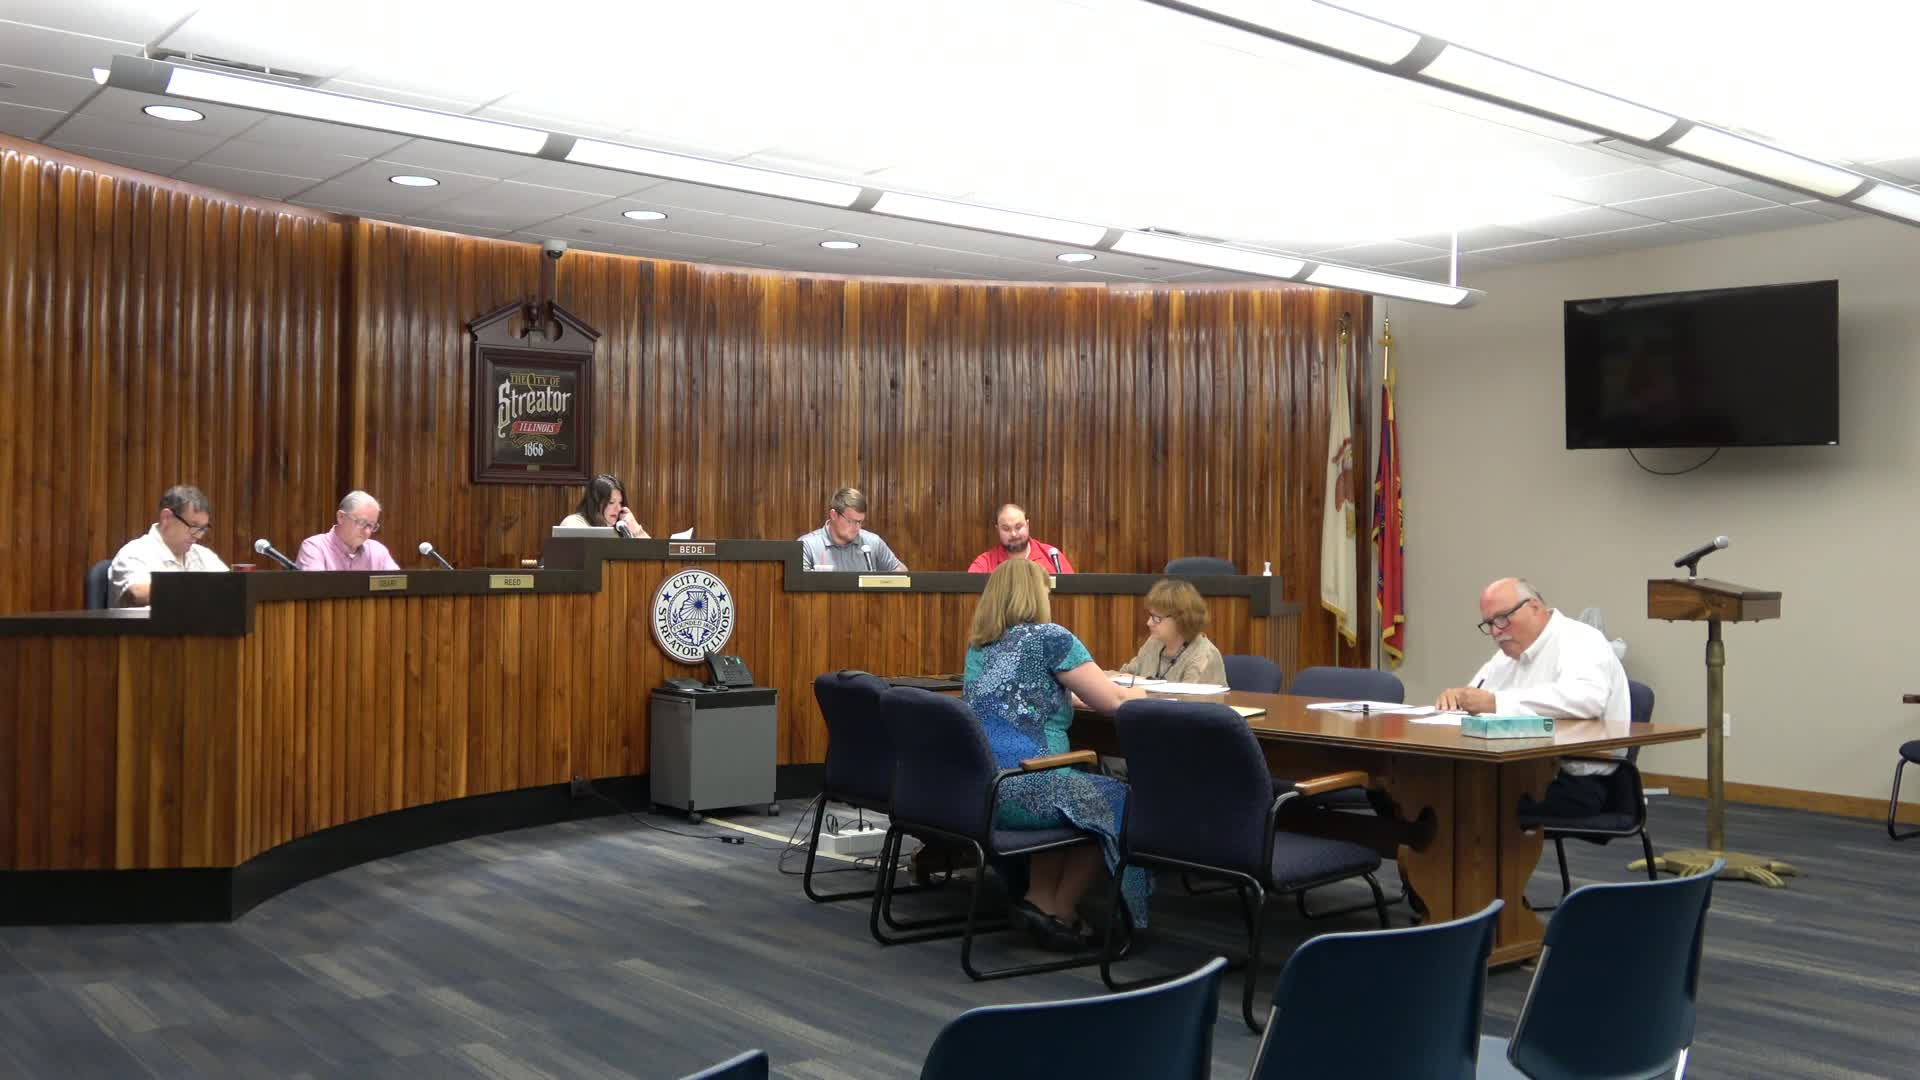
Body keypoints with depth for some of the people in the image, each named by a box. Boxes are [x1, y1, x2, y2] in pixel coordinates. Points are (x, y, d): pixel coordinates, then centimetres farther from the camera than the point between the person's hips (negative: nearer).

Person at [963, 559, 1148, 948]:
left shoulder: (977, 646, 18)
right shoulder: (1048, 637, -3)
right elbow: (1113, 701, -1)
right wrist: (1138, 694, 20)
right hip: (1017, 788, -8)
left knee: (1080, 789, 30)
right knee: (1114, 800, 16)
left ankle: (1040, 899, 23)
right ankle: (1058, 912, 20)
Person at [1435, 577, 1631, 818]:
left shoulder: (1578, 640, -8)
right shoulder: (1509, 654, 19)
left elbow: (1586, 699, -29)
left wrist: (1497, 702, -28)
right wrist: (1454, 697, -4)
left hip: (1575, 782, -8)